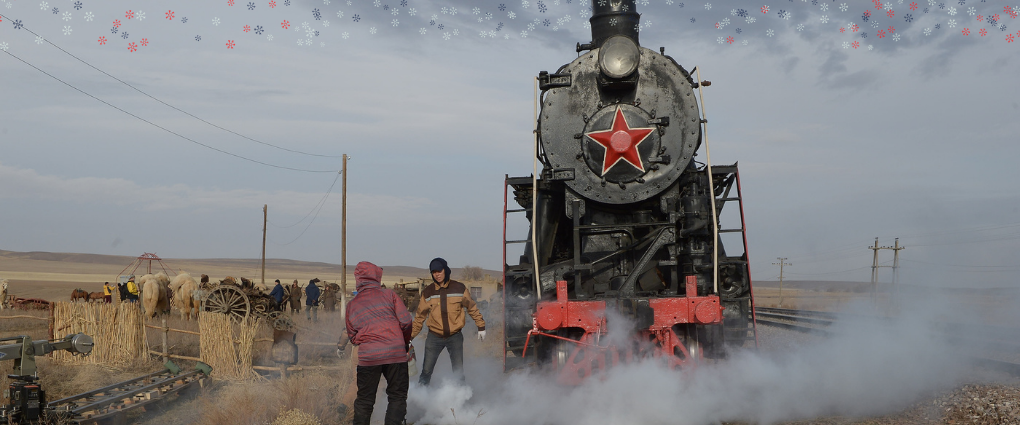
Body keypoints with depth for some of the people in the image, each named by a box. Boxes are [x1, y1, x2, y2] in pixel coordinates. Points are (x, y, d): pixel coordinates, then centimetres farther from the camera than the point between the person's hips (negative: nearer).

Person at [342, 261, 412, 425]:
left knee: (364, 399, 13)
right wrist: (405, 343, 14)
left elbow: (352, 336, 13)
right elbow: (405, 321, 0)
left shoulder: (352, 305, 13)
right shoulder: (388, 294, 5)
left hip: (368, 356, 2)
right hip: (395, 353, -2)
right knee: (397, 396, 9)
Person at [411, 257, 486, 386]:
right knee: (426, 371, 2)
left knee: (458, 371, 1)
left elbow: (472, 308, 6)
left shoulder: (459, 288, -2)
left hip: (455, 336, -1)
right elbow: (420, 316, 7)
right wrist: (410, 336, 5)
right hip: (434, 337, 1)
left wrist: (481, 327, 5)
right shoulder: (427, 292, 1)